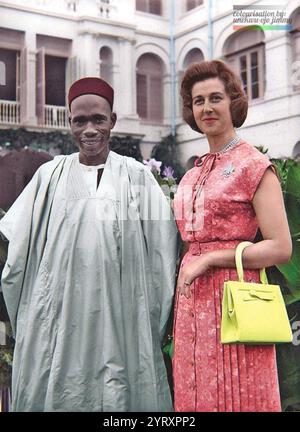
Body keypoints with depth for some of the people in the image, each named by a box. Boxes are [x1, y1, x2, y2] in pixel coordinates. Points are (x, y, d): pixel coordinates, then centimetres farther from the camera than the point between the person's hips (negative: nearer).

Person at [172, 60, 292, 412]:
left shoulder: (254, 166, -5)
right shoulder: (192, 175, 15)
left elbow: (280, 248, -12)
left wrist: (210, 259, -14)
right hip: (192, 302, 7)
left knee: (234, 396, 2)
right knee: (194, 396, 12)